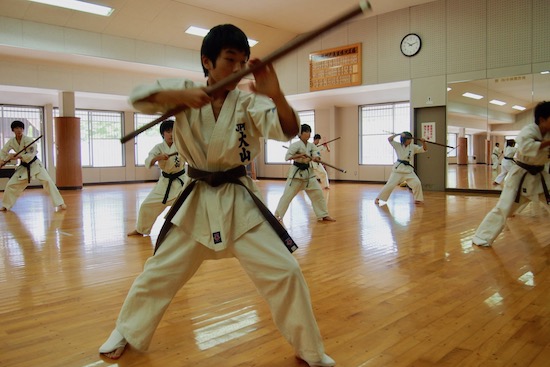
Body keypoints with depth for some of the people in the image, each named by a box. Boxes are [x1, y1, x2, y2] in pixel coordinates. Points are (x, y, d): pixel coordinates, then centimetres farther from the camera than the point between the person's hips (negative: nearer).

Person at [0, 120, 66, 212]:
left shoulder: (28, 140, -18)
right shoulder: (11, 142, -5)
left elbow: (31, 155, -24)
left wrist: (17, 156, -32)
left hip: (35, 164, -4)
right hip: (24, 167, 5)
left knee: (47, 181, -19)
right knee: (11, 184, 6)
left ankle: (59, 204, -16)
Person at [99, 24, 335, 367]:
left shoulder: (249, 102, -8)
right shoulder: (185, 91, -2)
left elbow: (288, 130, -22)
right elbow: (139, 97, -12)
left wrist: (276, 96, -42)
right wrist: (178, 95, -29)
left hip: (241, 201, -1)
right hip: (197, 201, 1)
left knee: (284, 272, -5)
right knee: (158, 273, 13)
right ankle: (126, 332, 41)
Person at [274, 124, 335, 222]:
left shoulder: (311, 146, 5)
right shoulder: (295, 145, -13)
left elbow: (316, 155, -4)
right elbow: (287, 157, -19)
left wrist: (315, 158, -27)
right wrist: (299, 155, -28)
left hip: (308, 172, 6)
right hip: (296, 172, -6)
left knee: (318, 193, 5)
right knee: (288, 195, -4)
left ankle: (323, 215, 17)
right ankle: (277, 216, 9)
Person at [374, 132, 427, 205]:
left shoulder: (413, 147, 5)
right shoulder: (398, 145, -2)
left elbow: (424, 149, 4)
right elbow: (389, 139, -13)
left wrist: (423, 142, -14)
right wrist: (399, 134, -17)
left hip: (408, 169, 3)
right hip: (398, 168, -3)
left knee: (417, 183, -8)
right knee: (390, 184, -5)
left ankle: (417, 199, 10)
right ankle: (377, 198, 5)